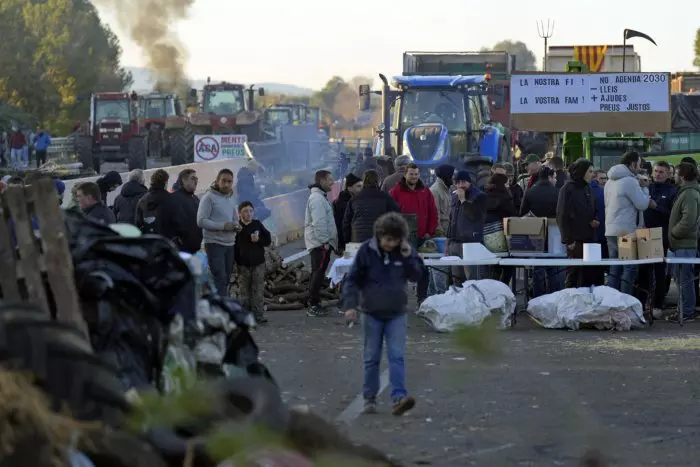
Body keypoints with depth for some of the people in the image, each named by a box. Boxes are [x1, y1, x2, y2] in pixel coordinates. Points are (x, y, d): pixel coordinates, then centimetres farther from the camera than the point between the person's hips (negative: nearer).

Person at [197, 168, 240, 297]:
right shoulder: (209, 197, -9)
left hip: (229, 244, 8)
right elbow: (201, 221, -16)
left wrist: (236, 226, 1)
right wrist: (223, 226, -22)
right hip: (214, 244, -8)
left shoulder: (231, 198, 15)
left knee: (226, 280, 10)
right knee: (220, 279, -13)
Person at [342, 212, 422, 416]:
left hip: (397, 313, 1)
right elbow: (352, 280, -4)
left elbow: (417, 275, 1)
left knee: (397, 356, -9)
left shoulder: (404, 251, -2)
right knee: (371, 358, 7)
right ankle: (370, 398, 16)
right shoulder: (366, 251, -8)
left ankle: (398, 397, -16)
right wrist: (350, 304, -15)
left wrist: (408, 257, -15)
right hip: (372, 313, -1)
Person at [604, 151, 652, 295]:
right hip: (626, 232, -9)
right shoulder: (630, 181, -14)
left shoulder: (610, 181, 14)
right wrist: (650, 201, 9)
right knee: (629, 269, -3)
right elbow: (642, 204, -13)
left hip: (610, 231, 9)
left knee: (614, 269, 12)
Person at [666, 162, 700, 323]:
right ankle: (683, 309, 22)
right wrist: (673, 234, 18)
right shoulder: (685, 192, 17)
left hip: (685, 244, -11)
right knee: (681, 278, 15)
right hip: (682, 243, 11)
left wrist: (673, 233, -14)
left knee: (685, 278, -7)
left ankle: (687, 312, -3)